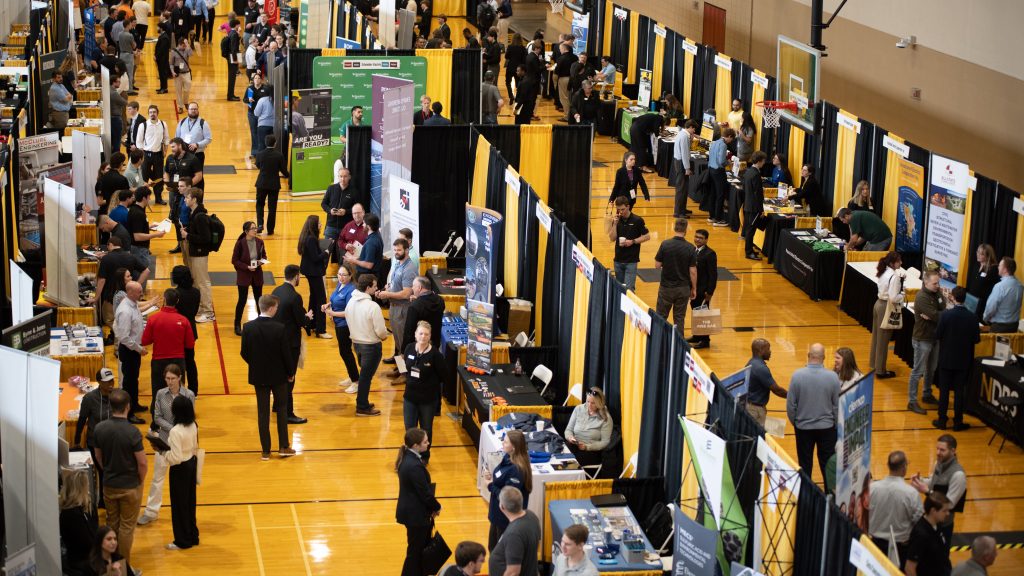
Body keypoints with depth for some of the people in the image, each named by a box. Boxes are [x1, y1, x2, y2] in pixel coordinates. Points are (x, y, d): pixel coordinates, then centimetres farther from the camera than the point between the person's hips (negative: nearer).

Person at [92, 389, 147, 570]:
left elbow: (98, 456, 3)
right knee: (127, 527, 8)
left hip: (108, 485, 4)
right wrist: (141, 481, -1)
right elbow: (142, 462, -19)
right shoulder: (132, 431, -24)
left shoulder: (100, 428, -9)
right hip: (130, 486, -4)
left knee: (111, 524, 20)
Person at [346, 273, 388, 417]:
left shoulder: (350, 302, -3)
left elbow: (351, 322, 7)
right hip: (371, 345, -7)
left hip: (356, 342, 7)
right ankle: (362, 408, 13)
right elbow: (380, 330, -21)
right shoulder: (372, 306, -25)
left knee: (364, 374, 21)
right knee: (366, 376, 4)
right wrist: (384, 336, 0)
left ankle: (363, 403, 30)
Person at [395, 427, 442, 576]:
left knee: (422, 548, 22)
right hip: (415, 514, -9)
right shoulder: (414, 466, -30)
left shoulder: (408, 458, 1)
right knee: (415, 551, 6)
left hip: (411, 511, 9)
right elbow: (425, 492, -22)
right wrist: (437, 507, -5)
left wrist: (432, 506, 3)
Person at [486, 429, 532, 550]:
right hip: (498, 513, 9)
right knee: (493, 548, 23)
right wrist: (491, 476, -5)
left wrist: (491, 486, -17)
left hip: (508, 518, -9)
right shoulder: (507, 458, -2)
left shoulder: (517, 470, -29)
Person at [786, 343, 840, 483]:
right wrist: (835, 423, 11)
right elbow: (837, 405, -6)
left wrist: (794, 422, 9)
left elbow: (790, 404, -8)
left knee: (805, 465, 14)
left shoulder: (797, 376, -15)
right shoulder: (832, 377, -14)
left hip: (803, 428, 0)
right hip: (827, 427, 0)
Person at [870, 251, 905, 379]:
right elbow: (893, 298, -25)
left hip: (878, 304, 9)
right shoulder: (894, 276, -23)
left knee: (876, 336, 20)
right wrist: (903, 295, -7)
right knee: (883, 340, 1)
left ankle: (874, 364, 35)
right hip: (887, 307, -9)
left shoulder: (883, 272, 3)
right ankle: (880, 370, 9)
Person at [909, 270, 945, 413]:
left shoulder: (937, 294, 4)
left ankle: (927, 395, 34)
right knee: (918, 371, -3)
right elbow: (936, 316, -27)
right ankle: (912, 402, 2)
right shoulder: (922, 297, -20)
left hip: (935, 337, 8)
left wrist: (932, 316, -24)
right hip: (922, 339, -8)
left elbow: (943, 310, -9)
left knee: (931, 369, 19)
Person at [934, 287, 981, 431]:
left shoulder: (946, 315, -16)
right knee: (960, 391, 9)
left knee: (944, 390, 10)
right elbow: (977, 339, -5)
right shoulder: (972, 318, -11)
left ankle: (942, 420, 14)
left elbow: (937, 335, -10)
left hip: (946, 359, -1)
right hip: (964, 361, 1)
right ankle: (958, 422, 14)